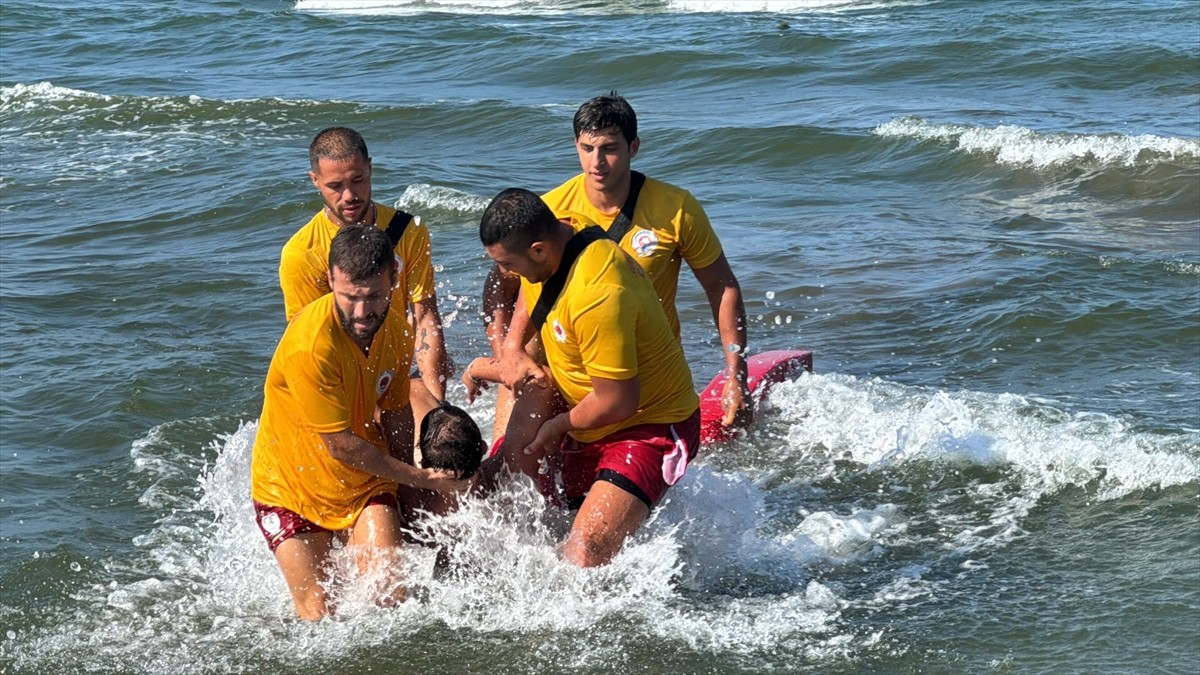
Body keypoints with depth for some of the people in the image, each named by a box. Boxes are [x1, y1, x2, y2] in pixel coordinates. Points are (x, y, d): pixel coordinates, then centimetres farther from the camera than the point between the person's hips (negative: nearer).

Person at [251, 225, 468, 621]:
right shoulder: (309, 346, -30)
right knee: (319, 615, -6)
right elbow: (341, 445, -24)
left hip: (365, 481, 5)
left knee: (391, 595, -14)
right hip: (292, 488, -4)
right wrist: (422, 479, -15)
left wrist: (408, 480, 16)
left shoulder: (396, 331, -6)